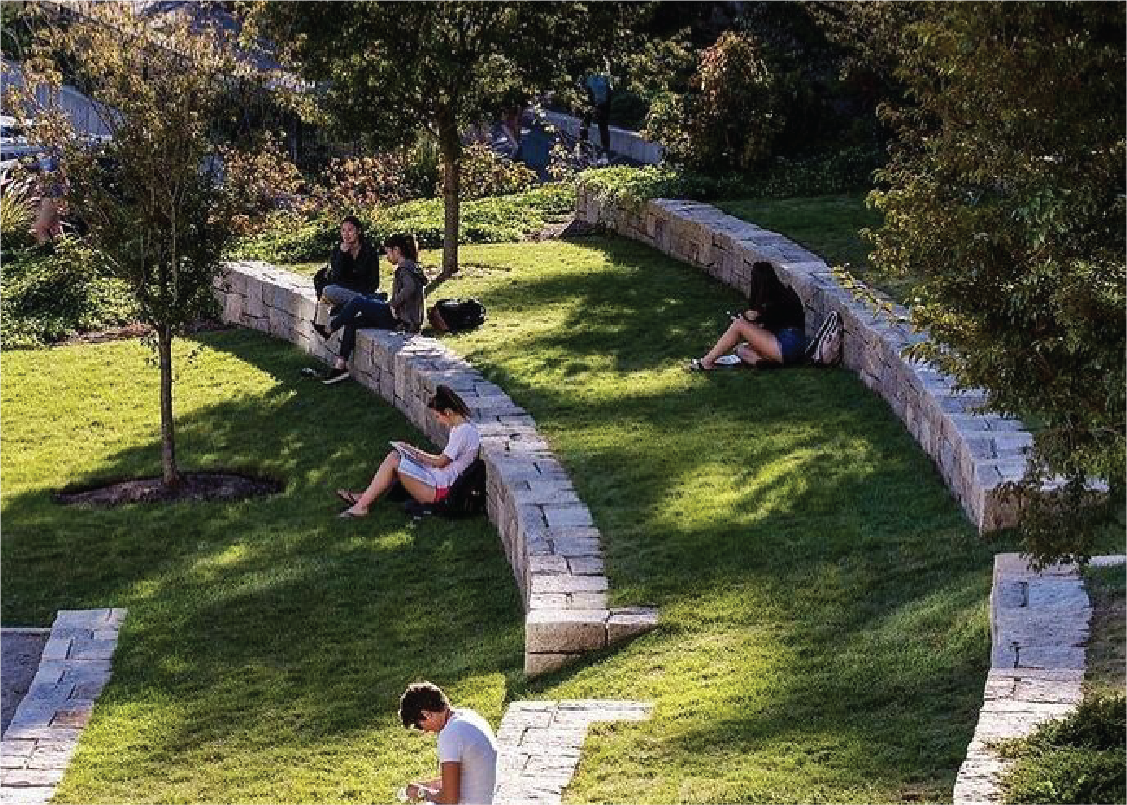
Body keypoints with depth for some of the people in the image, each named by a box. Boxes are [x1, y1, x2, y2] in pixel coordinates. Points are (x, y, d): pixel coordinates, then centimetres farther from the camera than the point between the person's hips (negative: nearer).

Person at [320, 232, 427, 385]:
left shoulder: (406, 268, -13)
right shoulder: (409, 267, 19)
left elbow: (410, 288, -32)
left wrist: (393, 304, -21)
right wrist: (392, 304, 11)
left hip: (401, 320, -11)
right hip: (399, 318, 11)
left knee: (357, 301, -11)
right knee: (352, 323, 9)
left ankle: (330, 329, 5)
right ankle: (341, 366, 4)